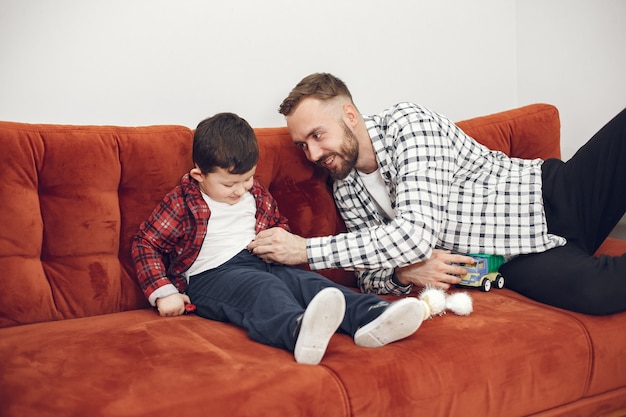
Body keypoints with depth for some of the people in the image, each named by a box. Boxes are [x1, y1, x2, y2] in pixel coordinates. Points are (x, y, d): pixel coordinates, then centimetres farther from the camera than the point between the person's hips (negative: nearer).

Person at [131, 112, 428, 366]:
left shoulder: (256, 194, 17)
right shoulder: (182, 203, 0)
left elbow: (278, 223, 34)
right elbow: (144, 244, 1)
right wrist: (163, 293, -9)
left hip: (260, 262, 7)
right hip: (211, 275, -7)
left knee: (306, 281, -22)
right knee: (262, 288, -38)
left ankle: (371, 318, -46)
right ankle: (299, 330, -73)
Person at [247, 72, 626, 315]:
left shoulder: (407, 122, -14)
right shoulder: (346, 193, 5)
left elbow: (417, 232, -27)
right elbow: (369, 275, 8)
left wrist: (305, 250, -28)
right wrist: (400, 273, -18)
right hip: (519, 262, 2)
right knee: (594, 290, -34)